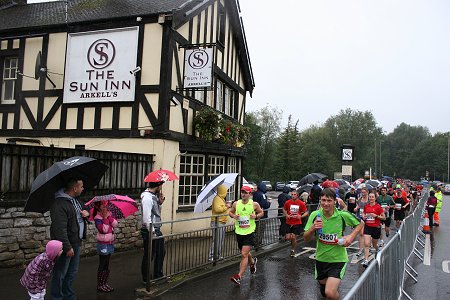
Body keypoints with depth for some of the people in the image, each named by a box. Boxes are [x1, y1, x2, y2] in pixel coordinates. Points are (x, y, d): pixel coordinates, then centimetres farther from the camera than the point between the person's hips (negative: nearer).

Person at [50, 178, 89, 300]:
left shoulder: (76, 200, 8)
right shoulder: (60, 204, -22)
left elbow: (84, 208, 27)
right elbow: (60, 229, -26)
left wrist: (86, 213, 2)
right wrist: (67, 247, -26)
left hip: (76, 243, 9)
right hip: (65, 245, -9)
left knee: (72, 273, 21)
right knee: (60, 274, 5)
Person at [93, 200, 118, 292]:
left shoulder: (109, 214, 5)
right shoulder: (97, 218, -14)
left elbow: (115, 224, -4)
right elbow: (103, 229, -24)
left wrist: (109, 216, -14)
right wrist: (105, 218, -22)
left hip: (110, 243, 7)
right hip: (103, 244, -7)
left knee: (107, 265, 14)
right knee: (102, 265, 1)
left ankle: (105, 283, 24)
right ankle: (100, 285, 12)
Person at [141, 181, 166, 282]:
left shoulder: (154, 196, 9)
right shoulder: (147, 198, -21)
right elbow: (147, 217, -25)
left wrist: (160, 201, 3)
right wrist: (152, 232, -21)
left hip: (156, 230, 10)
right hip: (150, 231, -10)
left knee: (161, 252, 20)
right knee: (149, 256, 4)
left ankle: (158, 275, 35)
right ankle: (146, 279, 20)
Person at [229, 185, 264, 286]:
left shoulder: (254, 204, -5)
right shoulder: (236, 204, 1)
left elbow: (262, 213, 10)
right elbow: (230, 212, 15)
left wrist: (256, 216, -10)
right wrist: (233, 216, -6)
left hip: (249, 232, -4)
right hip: (239, 232, 4)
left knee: (244, 254, -12)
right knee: (245, 253, 20)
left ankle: (239, 276, -8)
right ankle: (252, 261, 53)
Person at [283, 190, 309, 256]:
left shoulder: (301, 203, -8)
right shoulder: (287, 202, -4)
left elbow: (306, 212, -1)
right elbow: (284, 209, 14)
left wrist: (301, 216, -18)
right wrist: (286, 215, -5)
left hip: (297, 223, -2)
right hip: (289, 223, 2)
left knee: (294, 237, -1)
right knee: (288, 238, -3)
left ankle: (293, 250, 23)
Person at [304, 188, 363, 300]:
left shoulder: (343, 215, -15)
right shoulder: (315, 215, -10)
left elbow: (360, 224, 4)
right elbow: (306, 238, -6)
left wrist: (351, 236, -13)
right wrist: (313, 228, -26)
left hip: (338, 259, -3)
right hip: (321, 258, 4)